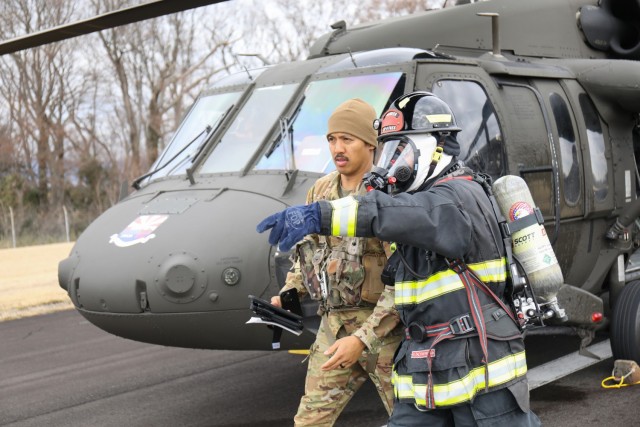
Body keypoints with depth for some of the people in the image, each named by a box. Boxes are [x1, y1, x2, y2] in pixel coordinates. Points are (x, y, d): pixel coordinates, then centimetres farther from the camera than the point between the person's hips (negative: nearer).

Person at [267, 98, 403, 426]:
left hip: (384, 328, -6)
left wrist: (362, 339, -25)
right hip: (334, 325, 6)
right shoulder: (321, 191, 6)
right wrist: (287, 295, 2)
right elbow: (306, 251, 19)